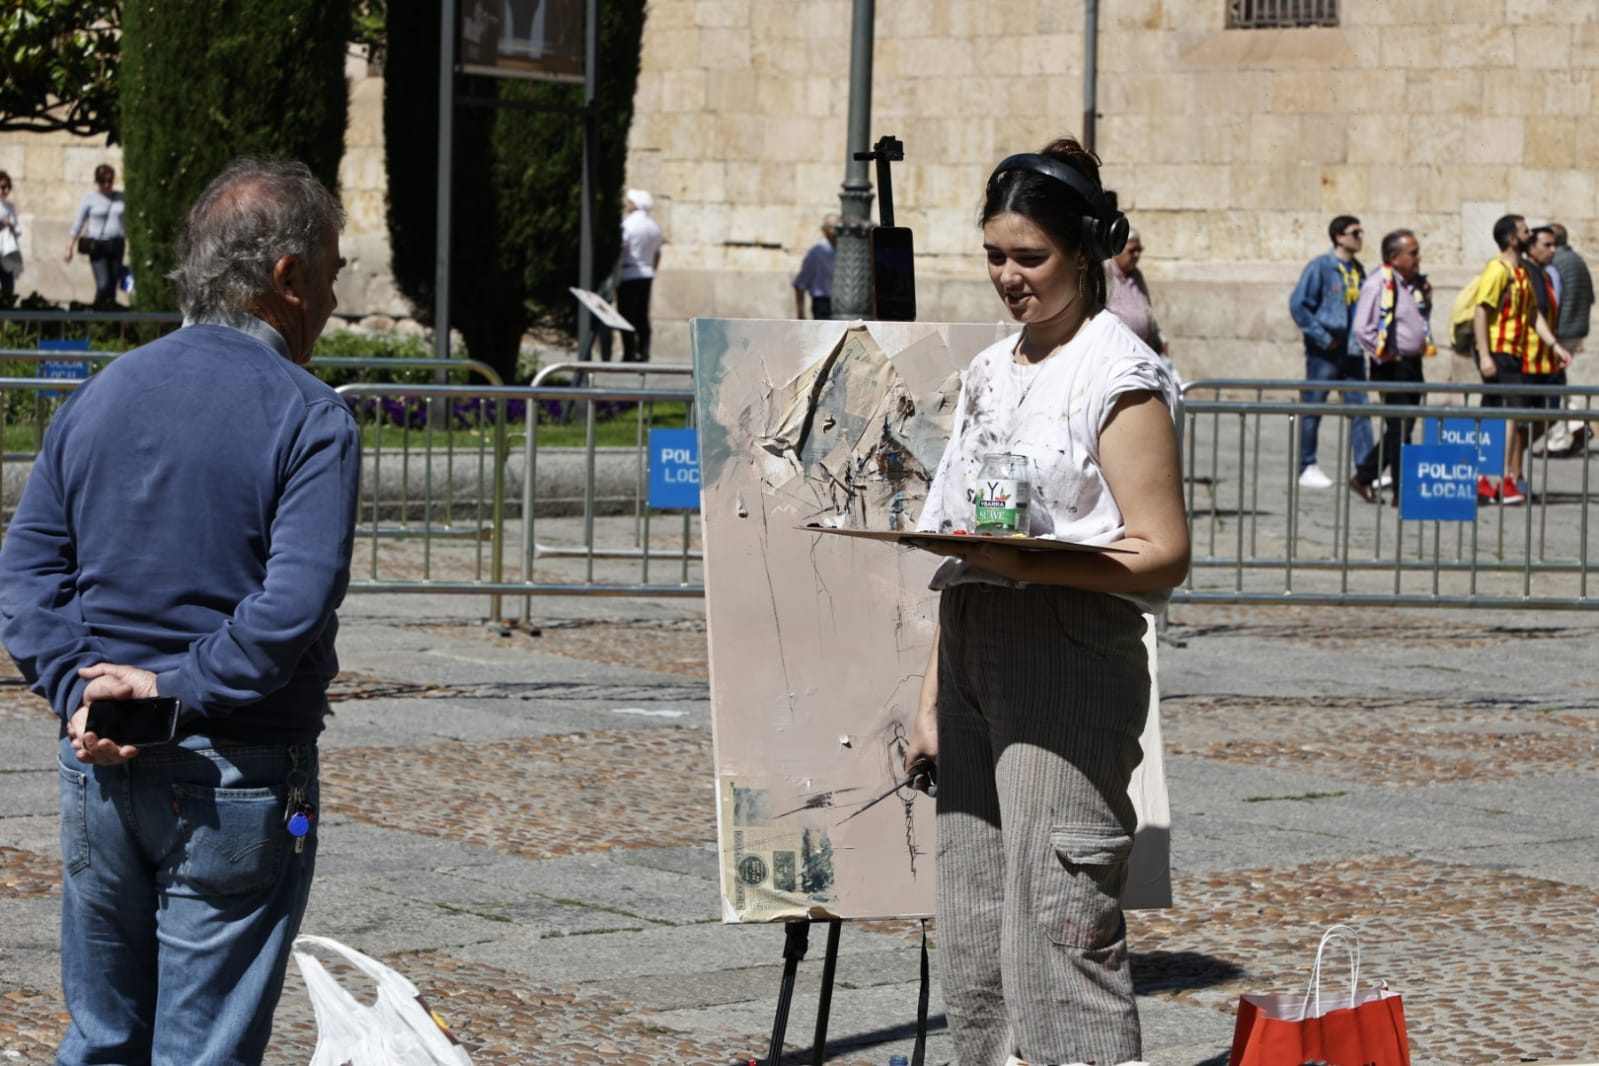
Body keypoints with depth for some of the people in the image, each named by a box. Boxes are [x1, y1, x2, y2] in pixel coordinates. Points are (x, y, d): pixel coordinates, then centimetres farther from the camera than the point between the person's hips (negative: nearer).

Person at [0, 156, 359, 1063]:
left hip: (100, 765, 5)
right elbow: (294, 603, -23)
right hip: (237, 782, -5)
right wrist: (179, 689, -15)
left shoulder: (102, 396, 8)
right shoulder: (310, 419, -11)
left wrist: (79, 691, -5)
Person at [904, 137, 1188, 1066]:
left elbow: (1162, 555, -13)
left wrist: (1031, 562, -26)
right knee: (971, 941, 8)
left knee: (1060, 929, -12)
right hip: (974, 653, 8)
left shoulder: (1120, 375, -6)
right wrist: (934, 701, 16)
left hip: (1070, 655, -8)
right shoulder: (991, 371, 18)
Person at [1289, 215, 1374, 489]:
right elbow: (1298, 305, -13)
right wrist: (1322, 337, -15)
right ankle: (1307, 468, 10)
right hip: (1325, 353, -6)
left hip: (1353, 351, 6)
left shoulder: (1358, 269, 11)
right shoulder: (1321, 267, -9)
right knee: (1312, 411, 2)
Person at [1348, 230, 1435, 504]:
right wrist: (1385, 356, -15)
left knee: (1401, 428, 12)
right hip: (1392, 367, -9)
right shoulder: (1378, 285, -13)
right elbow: (1362, 329, -18)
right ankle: (1402, 491, -2)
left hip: (1413, 362, 9)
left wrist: (1426, 300, 8)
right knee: (1400, 429, -7)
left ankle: (1363, 477, 22)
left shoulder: (1415, 283, 13)